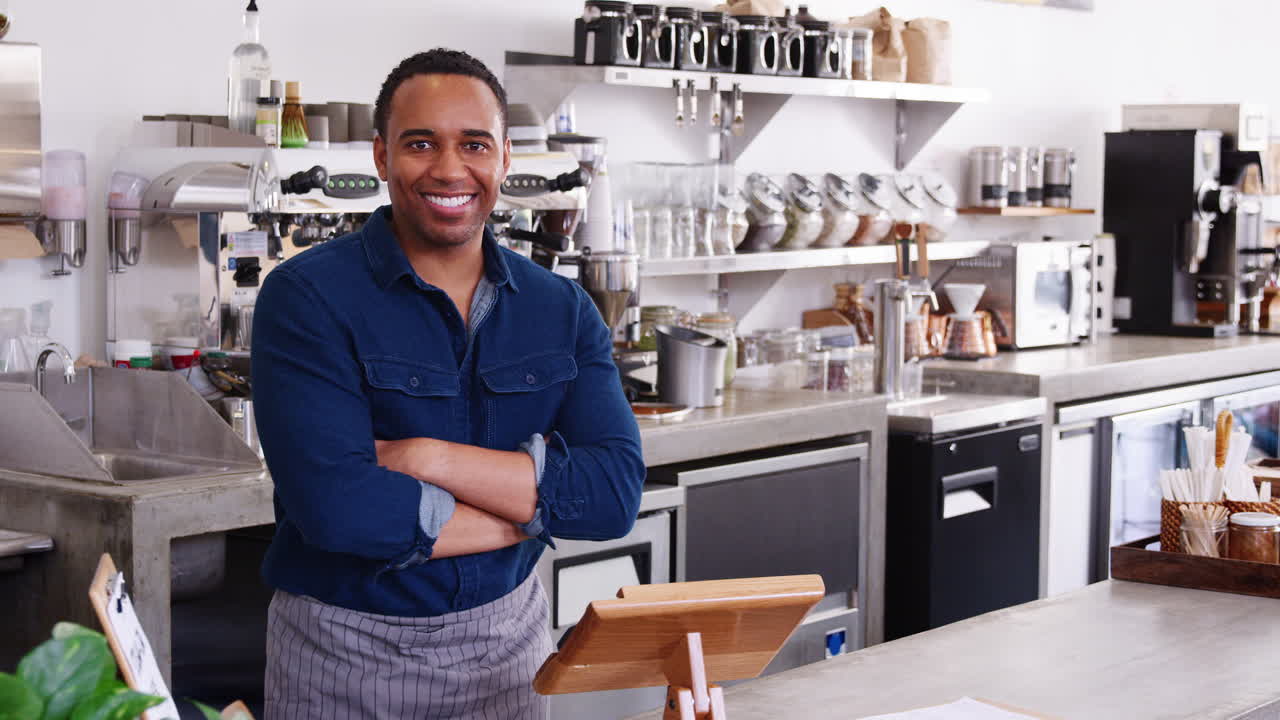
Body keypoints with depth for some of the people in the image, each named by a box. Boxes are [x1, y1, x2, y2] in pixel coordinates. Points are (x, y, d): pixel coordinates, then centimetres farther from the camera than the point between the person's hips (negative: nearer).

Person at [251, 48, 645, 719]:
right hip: (343, 655, -3)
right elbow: (336, 507, -24)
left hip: (506, 635, 4)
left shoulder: (563, 310, 0)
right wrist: (535, 510, -15)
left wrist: (427, 459, -22)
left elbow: (616, 493, -12)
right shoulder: (307, 298, -13)